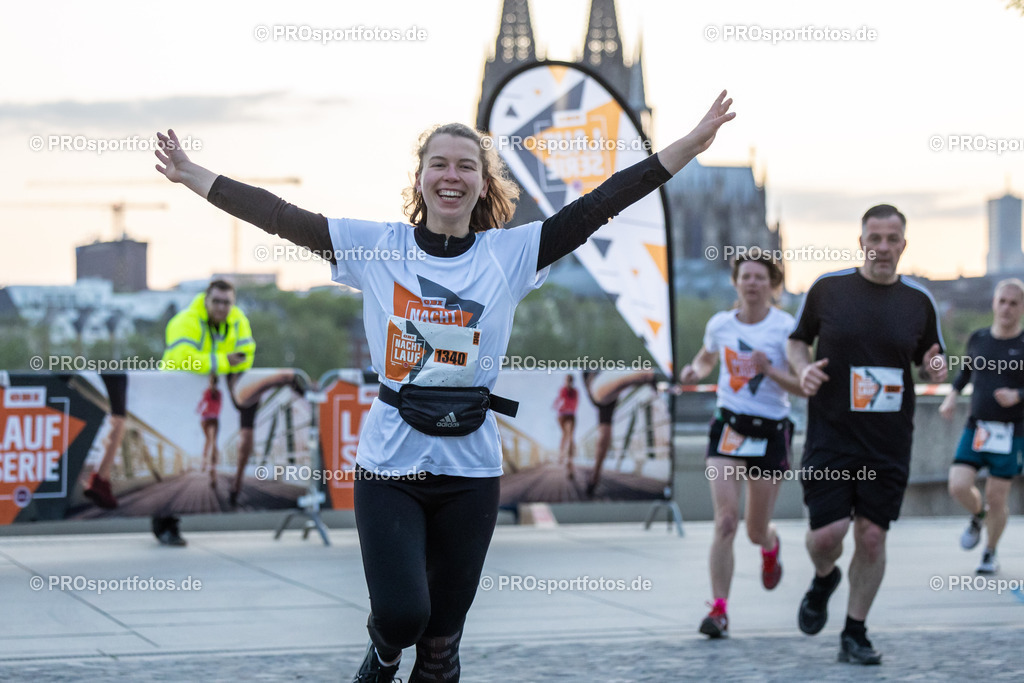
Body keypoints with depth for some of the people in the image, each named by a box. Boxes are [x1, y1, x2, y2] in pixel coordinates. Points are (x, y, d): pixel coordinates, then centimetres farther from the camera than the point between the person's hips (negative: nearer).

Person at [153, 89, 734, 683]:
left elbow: (598, 205, -3)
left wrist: (691, 145, -9)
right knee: (401, 613, -12)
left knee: (444, 635, 7)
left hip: (471, 467, 1)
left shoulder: (511, 252, 2)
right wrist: (192, 176, -2)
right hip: (390, 460, -1)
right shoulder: (376, 246, 2)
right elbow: (280, 217, 0)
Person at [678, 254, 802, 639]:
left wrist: (769, 370, -24)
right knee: (725, 521, -15)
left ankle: (770, 546, 49)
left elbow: (804, 387, -9)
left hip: (770, 433, -1)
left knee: (756, 530, 10)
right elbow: (706, 358, 24)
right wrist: (695, 371, 2)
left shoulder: (786, 327, -7)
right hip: (728, 428, 1)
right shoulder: (720, 324, 3)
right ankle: (719, 609, -12)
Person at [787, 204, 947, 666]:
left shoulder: (919, 300, 4)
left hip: (889, 441, 2)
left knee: (872, 537, 2)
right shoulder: (827, 288, -1)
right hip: (830, 434, -2)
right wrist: (803, 368, -10)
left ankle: (855, 635, 17)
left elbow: (930, 360, 16)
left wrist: (935, 369, -7)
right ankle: (824, 580, 28)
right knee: (827, 532, -9)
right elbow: (797, 341, 11)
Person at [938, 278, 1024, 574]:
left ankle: (991, 553, 23)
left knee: (997, 498, -1)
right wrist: (951, 398, 11)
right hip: (976, 426, 3)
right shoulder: (978, 339, 6)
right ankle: (978, 516, 22)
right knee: (958, 486, -13)